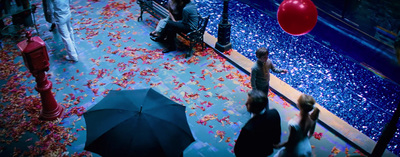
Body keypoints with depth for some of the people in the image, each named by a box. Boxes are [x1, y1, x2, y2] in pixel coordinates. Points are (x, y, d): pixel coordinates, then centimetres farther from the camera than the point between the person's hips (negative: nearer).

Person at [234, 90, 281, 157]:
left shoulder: (248, 129, -45)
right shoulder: (274, 113, -27)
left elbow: (238, 150, -29)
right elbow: (277, 131, -6)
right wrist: (276, 142, 14)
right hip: (268, 150, 5)